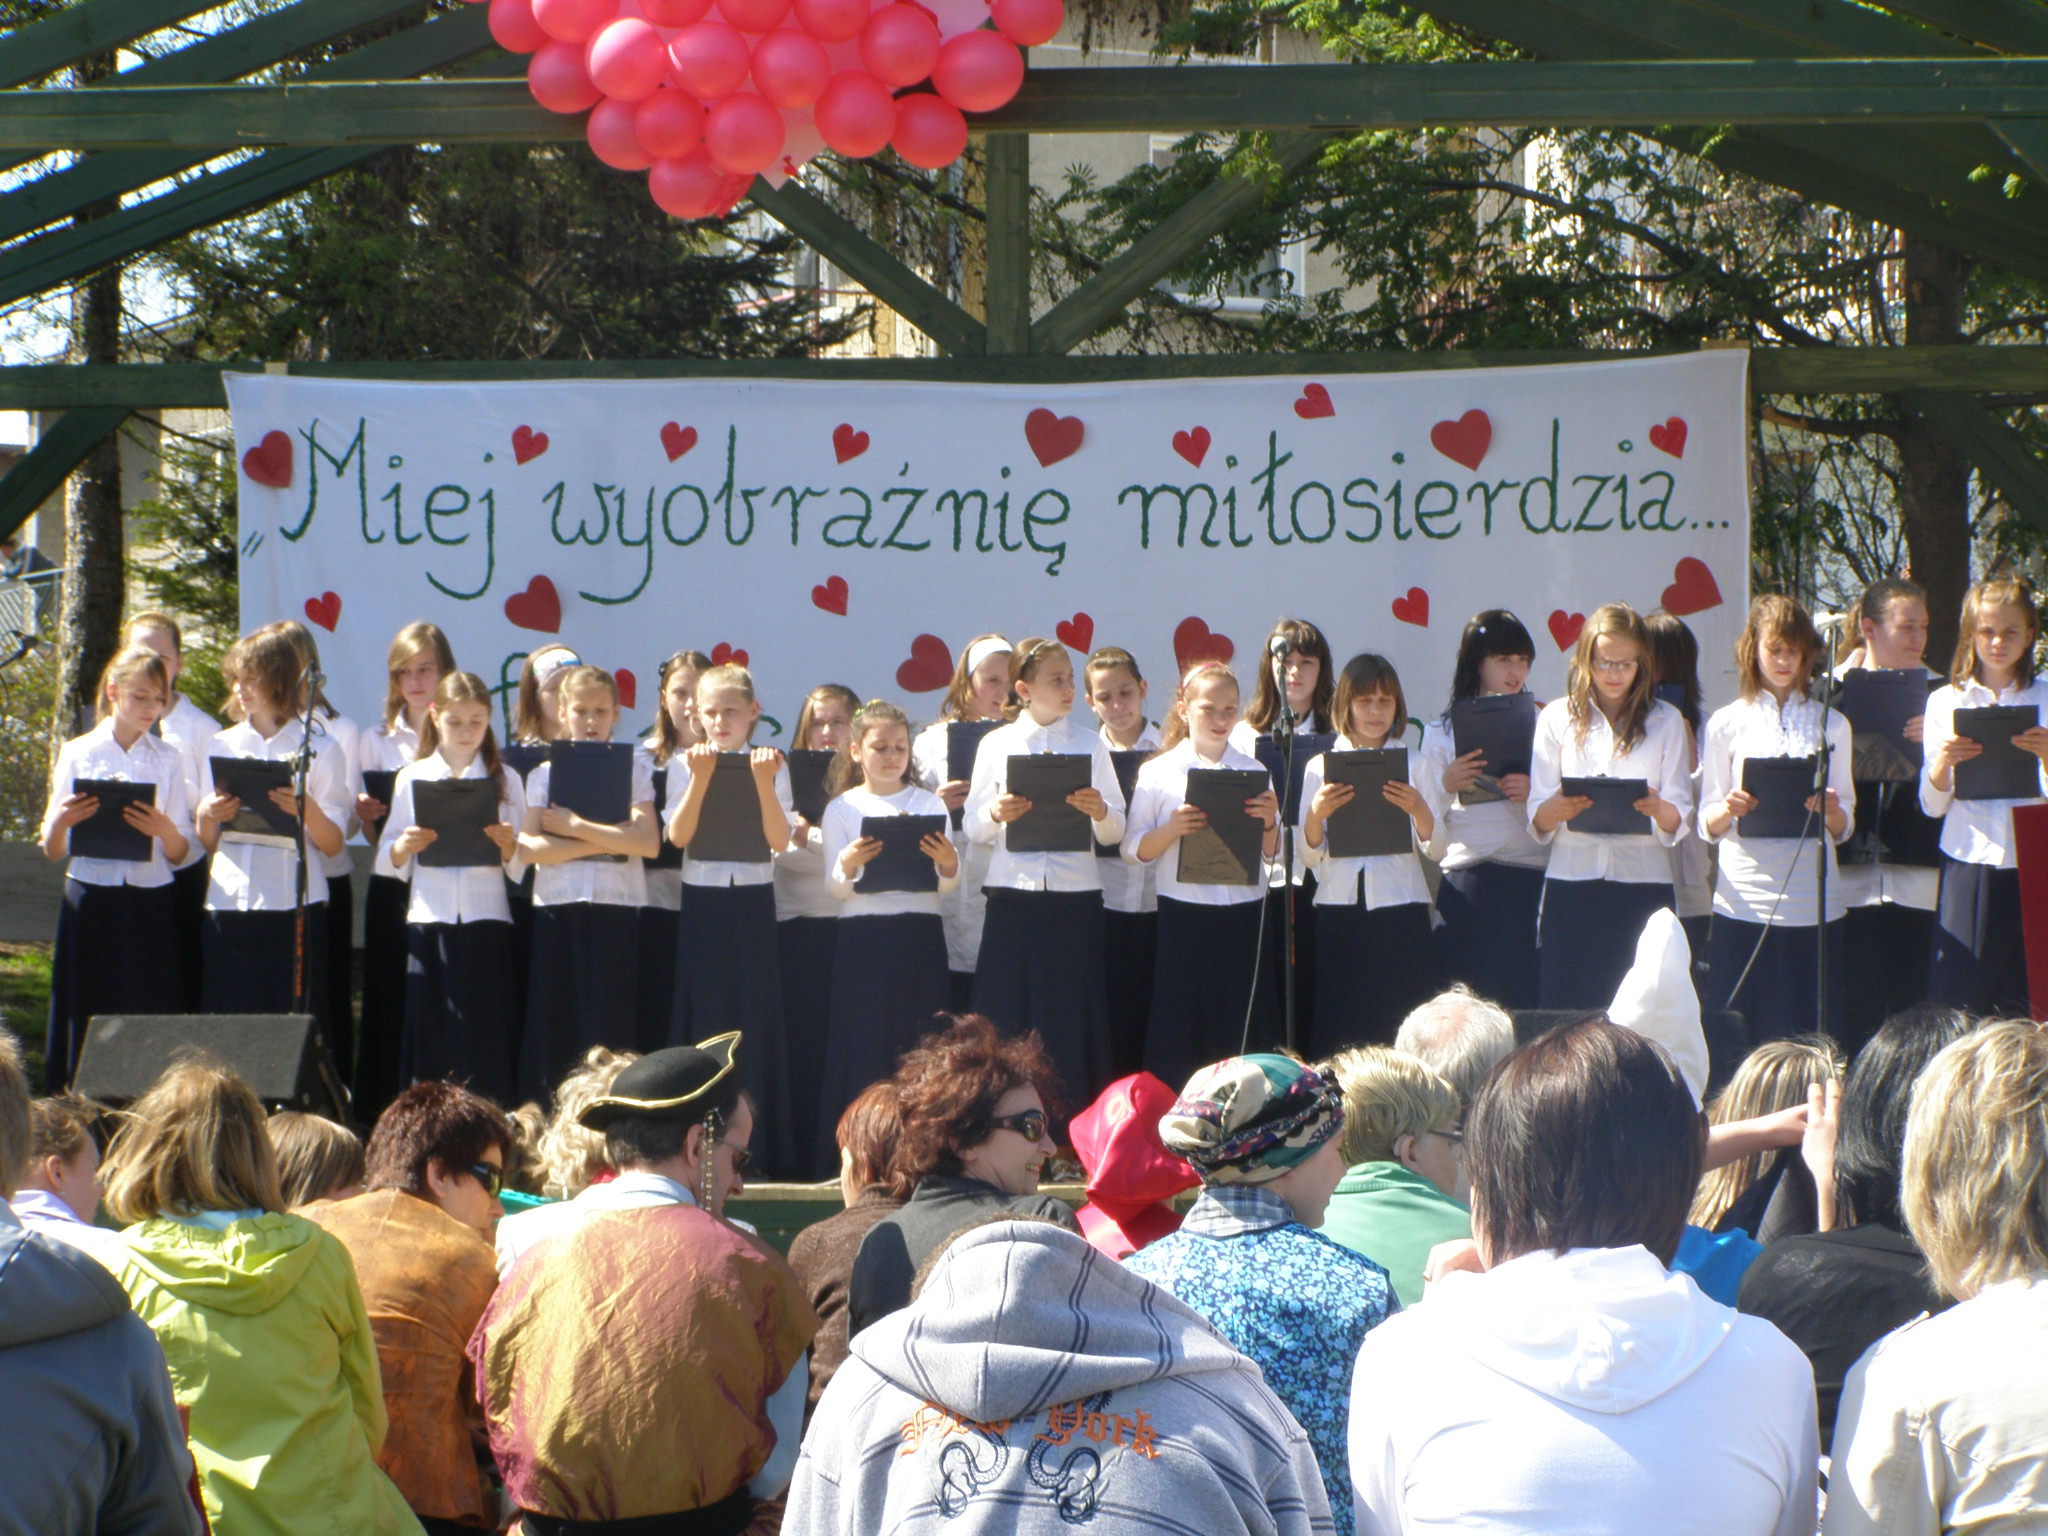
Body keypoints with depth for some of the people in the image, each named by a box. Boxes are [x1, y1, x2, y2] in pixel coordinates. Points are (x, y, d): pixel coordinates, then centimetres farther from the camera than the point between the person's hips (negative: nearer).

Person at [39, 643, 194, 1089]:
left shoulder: (168, 760, 8)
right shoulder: (78, 754, 5)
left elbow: (180, 853, 4)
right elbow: (53, 852, 3)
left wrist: (164, 829, -17)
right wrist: (61, 822, -18)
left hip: (150, 903, 1)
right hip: (90, 901, -1)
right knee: (87, 1021, -1)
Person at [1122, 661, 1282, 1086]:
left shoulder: (1254, 772, 9)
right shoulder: (1159, 773, 3)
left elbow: (1272, 853, 11)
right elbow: (1133, 851, 1)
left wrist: (1269, 823, -9)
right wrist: (1172, 830, -16)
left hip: (1244, 918, 2)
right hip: (1184, 919, -2)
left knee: (1246, 1039, 2)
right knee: (1181, 1043, -2)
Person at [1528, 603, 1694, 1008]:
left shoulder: (1665, 721, 11)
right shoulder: (1557, 718, 10)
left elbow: (1679, 821, 2)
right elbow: (1536, 819, 3)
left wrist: (1658, 808, -20)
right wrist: (1558, 810, -19)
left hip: (1643, 882, 0)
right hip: (1571, 882, 0)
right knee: (1564, 1009, -6)